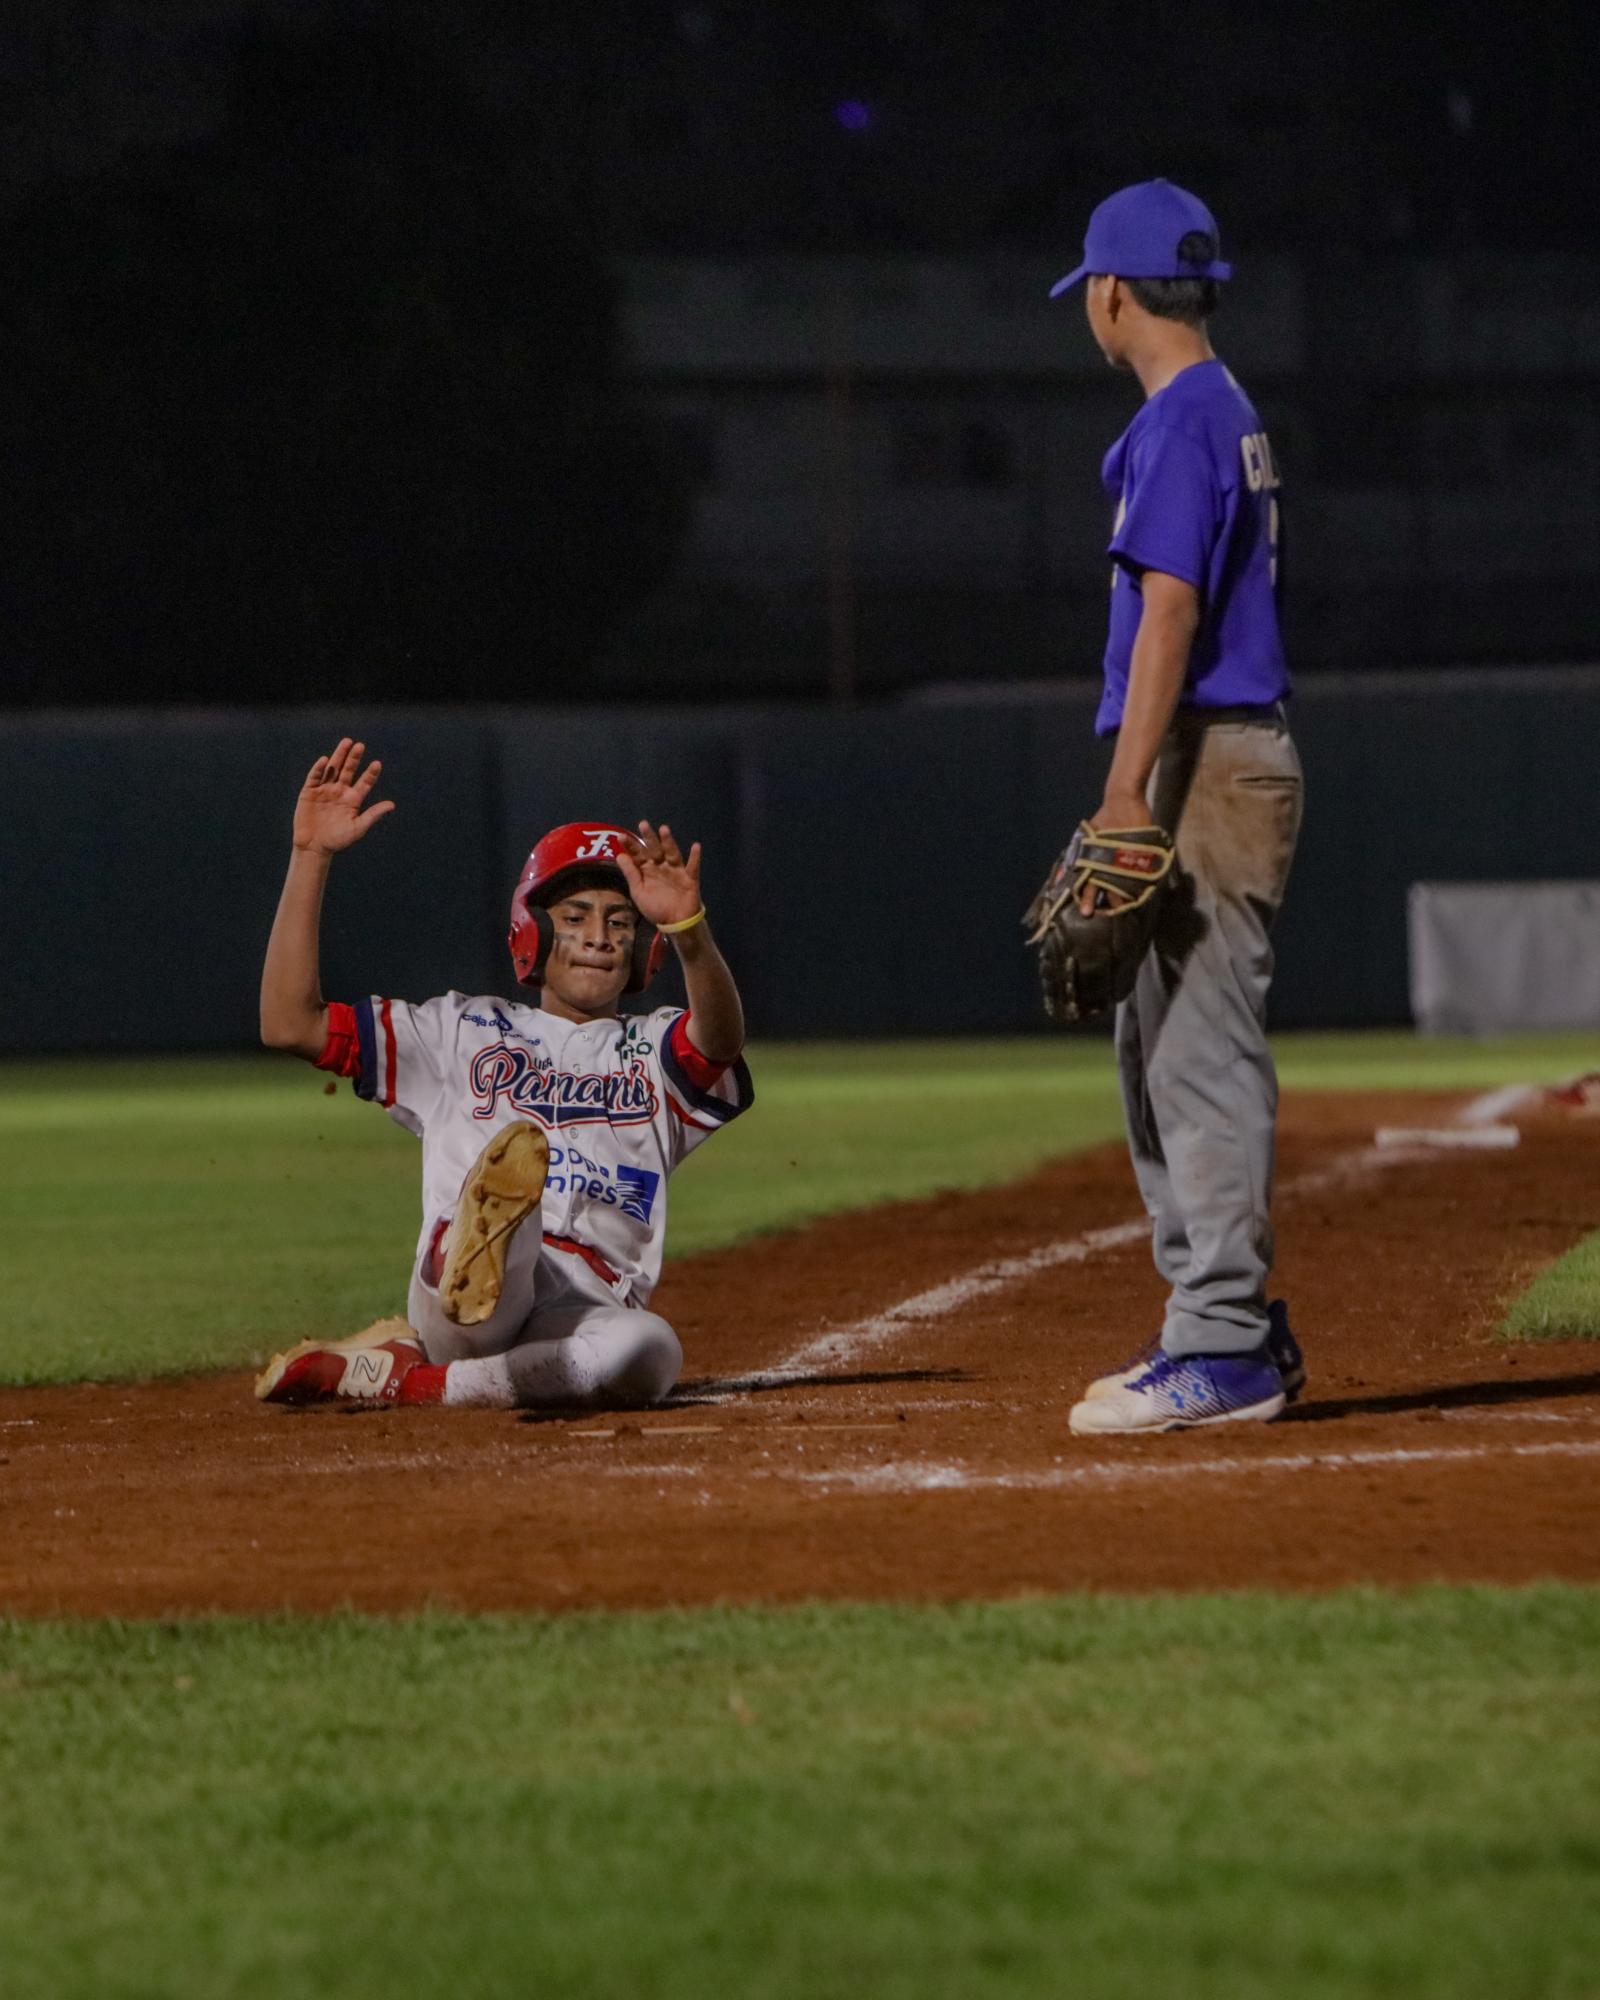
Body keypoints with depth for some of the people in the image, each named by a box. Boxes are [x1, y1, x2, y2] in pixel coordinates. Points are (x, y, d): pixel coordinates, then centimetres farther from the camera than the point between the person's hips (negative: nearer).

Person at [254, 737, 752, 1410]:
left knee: (648, 1350, -37)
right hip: (451, 1307, -1)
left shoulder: (656, 1051, 22)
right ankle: (475, 1266, -66)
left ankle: (401, 1377, -26)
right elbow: (289, 1023, 16)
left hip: (583, 1319, 1)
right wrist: (311, 857, 10)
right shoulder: (462, 1032, 25)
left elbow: (721, 1038, -5)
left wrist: (689, 930, -27)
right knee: (513, 1156, -33)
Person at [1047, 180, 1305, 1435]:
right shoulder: (1233, 419, 20)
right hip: (1227, 758, 10)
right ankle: (1229, 1330, 17)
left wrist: (1128, 791, -24)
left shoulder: (1180, 422, -12)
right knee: (1163, 1057, 14)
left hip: (1205, 763, -10)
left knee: (1202, 1053, -11)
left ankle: (1225, 1354, -13)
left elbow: (1170, 611, -20)